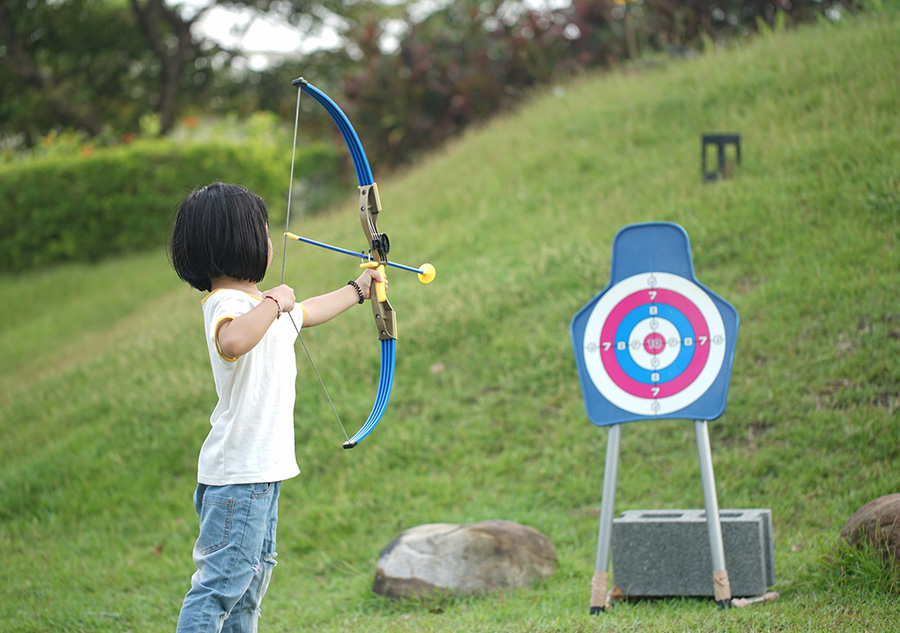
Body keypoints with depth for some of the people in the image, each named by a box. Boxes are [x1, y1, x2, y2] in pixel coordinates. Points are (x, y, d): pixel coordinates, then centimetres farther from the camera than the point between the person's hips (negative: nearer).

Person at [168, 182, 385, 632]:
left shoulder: (263, 306, 14)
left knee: (251, 579, 19)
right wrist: (273, 303, -30)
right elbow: (232, 341, -44)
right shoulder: (227, 303, -18)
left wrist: (357, 290, 51)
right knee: (220, 582, -11)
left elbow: (308, 313, 37)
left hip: (261, 473, 11)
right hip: (238, 473, -11)